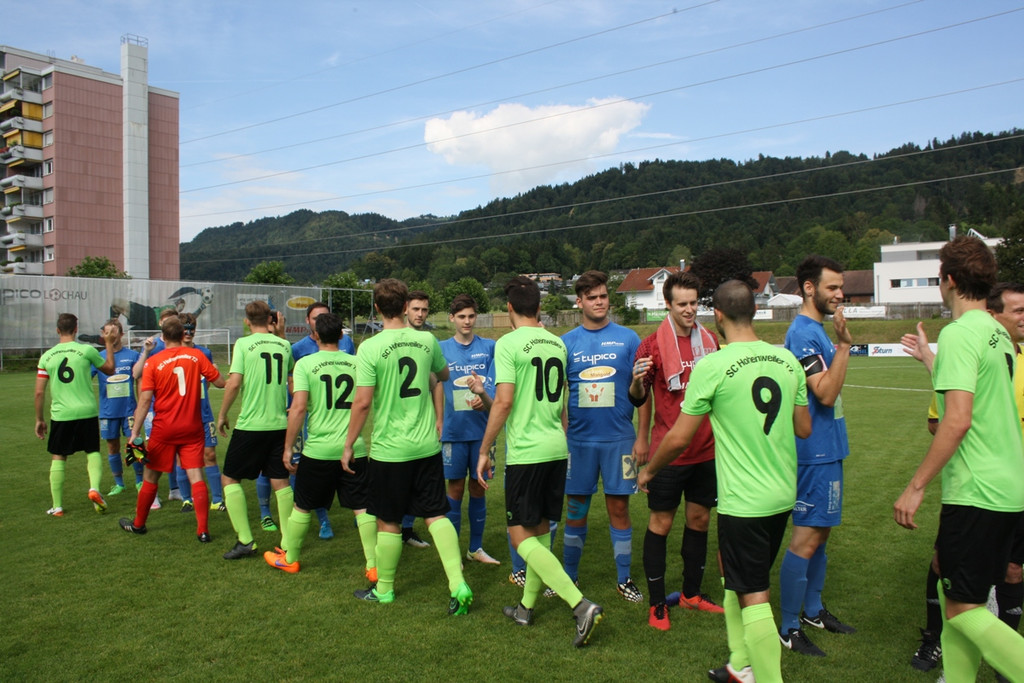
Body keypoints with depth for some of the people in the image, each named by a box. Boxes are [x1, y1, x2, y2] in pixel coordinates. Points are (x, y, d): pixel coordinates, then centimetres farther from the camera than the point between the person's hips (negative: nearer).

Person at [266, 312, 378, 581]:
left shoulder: (305, 363, -7)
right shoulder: (357, 362, 3)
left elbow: (298, 408, -13)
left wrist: (288, 446, -6)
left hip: (318, 450, -2)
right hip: (354, 448, 2)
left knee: (302, 506, 16)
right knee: (362, 508, 6)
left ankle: (290, 559, 34)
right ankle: (373, 566, 6)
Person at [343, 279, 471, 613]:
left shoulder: (370, 347, -13)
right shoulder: (427, 340, 0)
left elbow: (363, 402, -16)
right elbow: (443, 375, 19)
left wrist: (348, 445, -5)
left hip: (389, 450, -3)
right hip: (427, 446, 4)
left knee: (388, 523, 11)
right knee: (436, 515, 9)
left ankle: (384, 589, 28)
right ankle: (458, 585, 1)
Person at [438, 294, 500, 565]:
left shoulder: (489, 347, 2)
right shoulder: (442, 349, 2)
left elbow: (495, 387, 1)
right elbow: (437, 389, 4)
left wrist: (483, 393, -19)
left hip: (481, 429, 1)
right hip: (453, 430, -1)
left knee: (478, 488, 10)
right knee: (456, 489, 4)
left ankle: (476, 548, 23)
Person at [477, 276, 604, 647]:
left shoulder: (508, 343, -11)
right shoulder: (557, 343, 10)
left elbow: (504, 401, -17)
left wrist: (484, 450, -9)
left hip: (525, 450, -7)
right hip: (557, 449, 7)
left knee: (521, 535, 0)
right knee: (540, 530, 17)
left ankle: (581, 605, -10)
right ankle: (527, 607, 30)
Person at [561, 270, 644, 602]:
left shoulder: (628, 339, 0)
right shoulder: (567, 342, 3)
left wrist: (642, 437, -8)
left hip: (619, 438, -1)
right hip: (579, 439, 1)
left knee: (618, 508, 6)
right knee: (576, 509, 10)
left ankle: (624, 579, 21)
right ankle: (569, 577, 24)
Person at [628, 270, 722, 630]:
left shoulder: (710, 340, 5)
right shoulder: (653, 344, -10)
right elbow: (639, 398, -5)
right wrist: (638, 382, -26)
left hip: (706, 449, 5)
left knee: (700, 519, 15)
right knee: (661, 523, 3)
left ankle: (691, 593, 31)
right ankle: (657, 603, 15)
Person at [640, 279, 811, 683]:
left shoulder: (712, 366, -15)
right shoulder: (787, 360, 2)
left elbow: (679, 438, -10)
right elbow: (804, 428, 11)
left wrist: (649, 470, 8)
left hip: (743, 502, -7)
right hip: (783, 496, 7)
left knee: (753, 597, 3)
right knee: (738, 580, 22)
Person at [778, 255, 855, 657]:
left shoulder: (817, 330, 13)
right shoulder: (803, 333, -18)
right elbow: (826, 394, -24)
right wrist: (844, 342, -24)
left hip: (827, 450, 10)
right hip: (815, 453, -10)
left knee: (820, 533, 18)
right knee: (806, 539, -4)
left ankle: (813, 611, 32)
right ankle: (789, 628, 7)